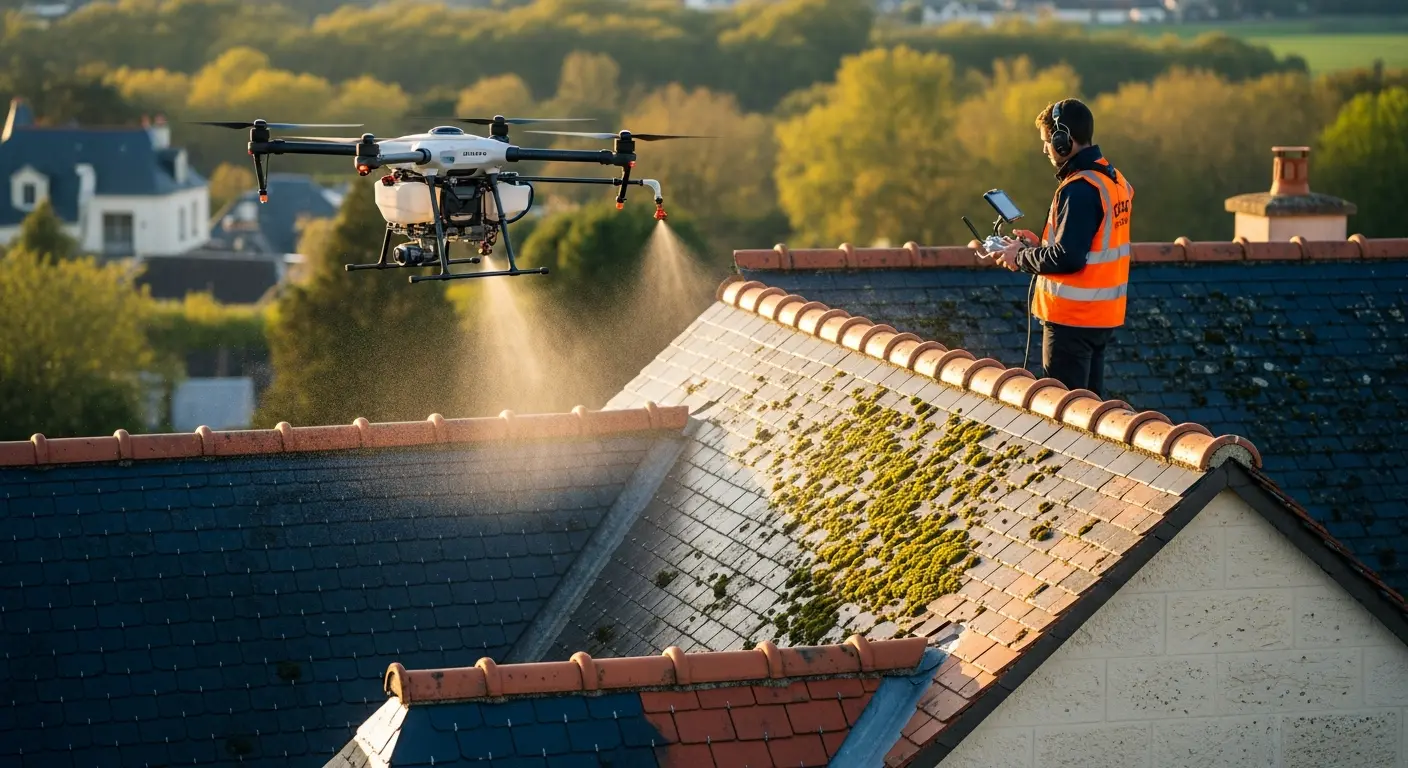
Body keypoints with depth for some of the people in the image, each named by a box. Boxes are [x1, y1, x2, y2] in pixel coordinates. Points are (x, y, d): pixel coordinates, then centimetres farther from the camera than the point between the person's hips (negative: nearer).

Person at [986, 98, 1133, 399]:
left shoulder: (1080, 189, -20)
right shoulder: (1114, 179, 9)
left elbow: (1068, 258, -24)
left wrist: (1021, 257, -9)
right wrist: (1041, 244, 13)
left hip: (1073, 318, -9)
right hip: (1104, 316, 9)